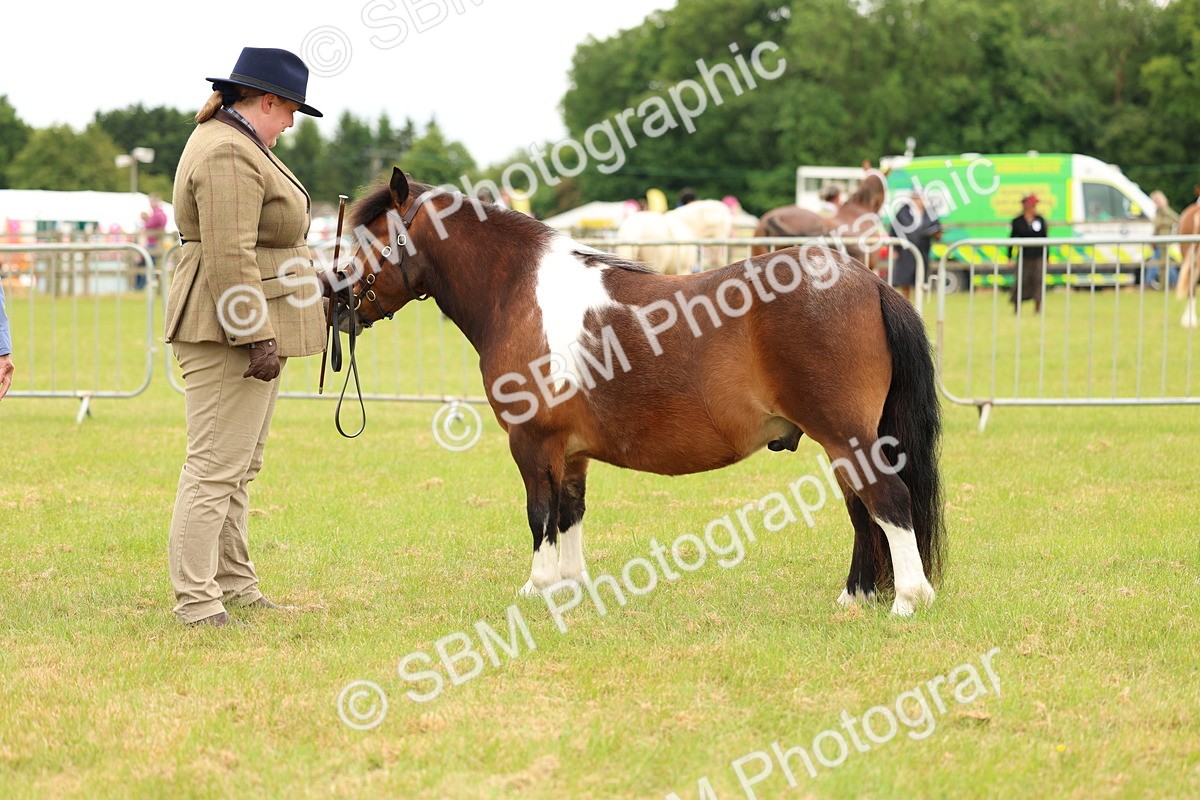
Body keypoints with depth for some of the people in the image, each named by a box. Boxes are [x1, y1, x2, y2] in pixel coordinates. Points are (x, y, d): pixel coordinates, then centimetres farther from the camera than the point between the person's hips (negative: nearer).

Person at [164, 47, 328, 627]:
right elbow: (229, 257, -25)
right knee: (216, 467, -10)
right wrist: (257, 335, -26)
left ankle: (234, 585, 25)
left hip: (249, 325, 12)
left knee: (239, 469, 17)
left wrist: (313, 281, 30)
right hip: (228, 332, -12)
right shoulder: (228, 155, -17)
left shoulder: (234, 143, 18)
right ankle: (195, 601, -9)